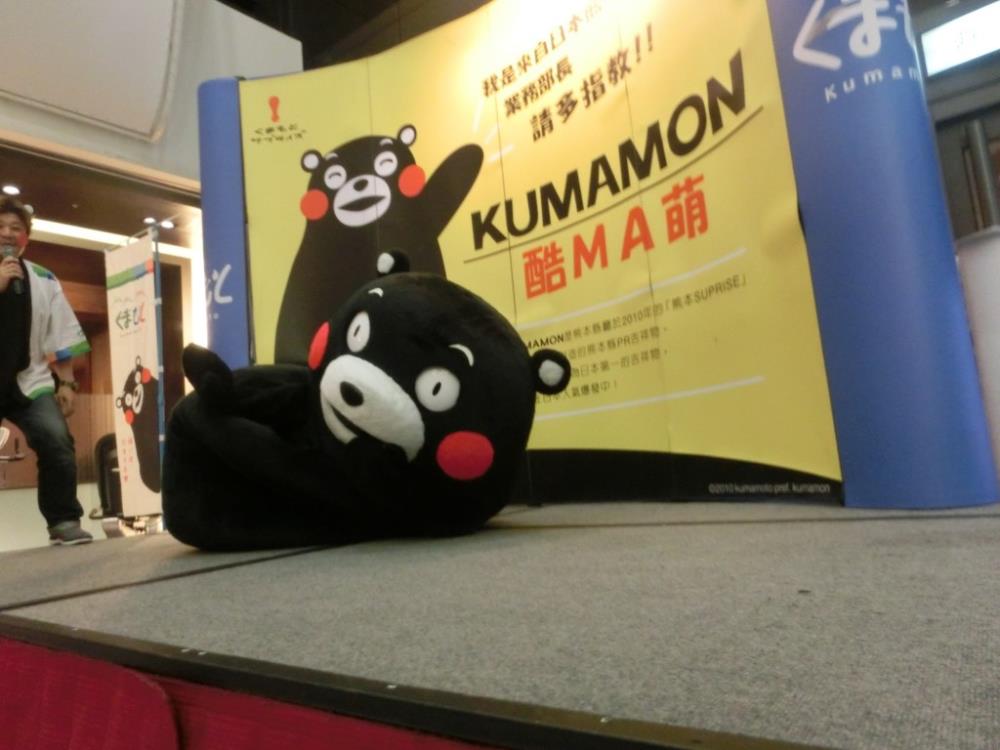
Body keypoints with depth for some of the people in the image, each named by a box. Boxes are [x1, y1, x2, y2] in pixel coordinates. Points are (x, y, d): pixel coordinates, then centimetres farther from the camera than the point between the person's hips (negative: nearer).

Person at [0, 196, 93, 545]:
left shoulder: (43, 280, 7)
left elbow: (59, 336, 7)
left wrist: (66, 383, 2)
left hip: (29, 381, 1)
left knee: (57, 443, -15)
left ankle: (64, 521, -2)